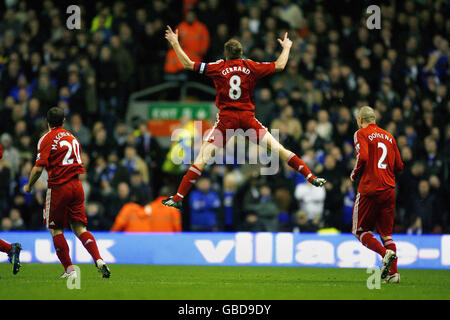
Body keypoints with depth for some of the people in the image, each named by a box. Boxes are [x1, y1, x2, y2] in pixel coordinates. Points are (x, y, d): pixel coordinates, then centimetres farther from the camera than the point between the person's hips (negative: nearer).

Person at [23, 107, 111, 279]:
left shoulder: (47, 139, -6)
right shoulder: (72, 137, 15)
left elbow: (38, 168, -13)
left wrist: (29, 186, 2)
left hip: (58, 187, -6)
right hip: (77, 186, 6)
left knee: (56, 229, 5)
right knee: (79, 228, 5)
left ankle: (69, 270, 1)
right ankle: (99, 260, -14)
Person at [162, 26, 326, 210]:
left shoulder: (219, 68, 1)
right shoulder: (250, 67, 6)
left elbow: (188, 64, 2)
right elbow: (279, 65, 18)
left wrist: (175, 43, 14)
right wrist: (286, 47, 36)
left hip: (226, 118, -2)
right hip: (248, 117, 2)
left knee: (203, 156, -3)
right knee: (276, 148, 5)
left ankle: (178, 198, -9)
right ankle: (310, 177, 1)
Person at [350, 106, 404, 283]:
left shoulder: (361, 134, -1)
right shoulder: (389, 137, 15)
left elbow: (363, 157, -17)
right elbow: (399, 166, 13)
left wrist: (355, 174, -1)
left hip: (369, 190, -5)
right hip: (389, 189, 5)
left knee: (360, 231, 5)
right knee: (386, 233, 11)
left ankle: (385, 252, -19)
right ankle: (393, 272, -2)